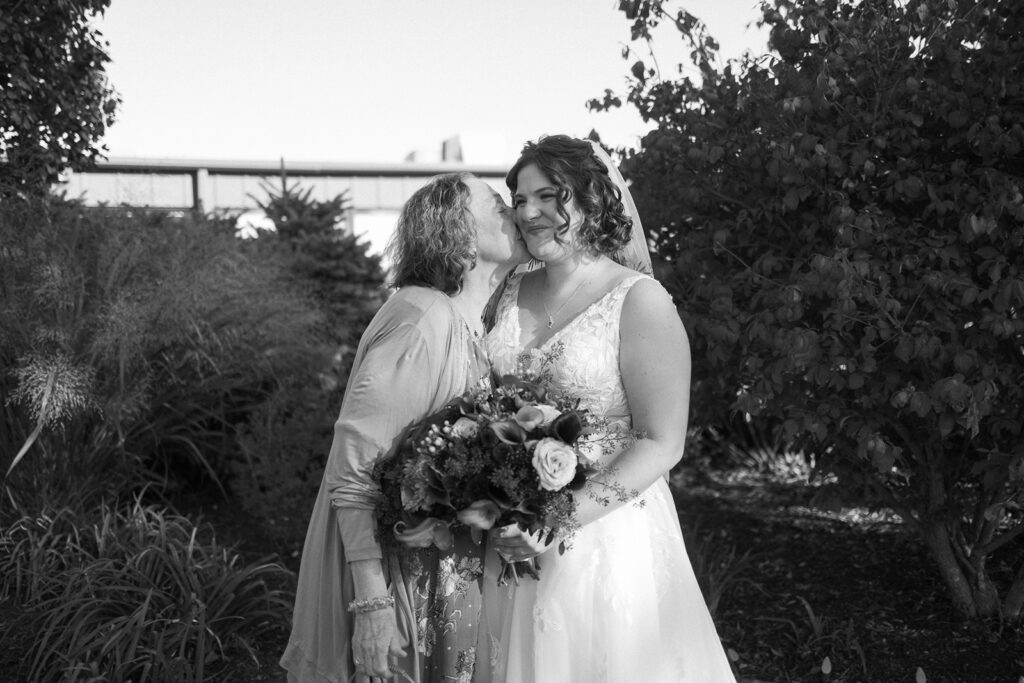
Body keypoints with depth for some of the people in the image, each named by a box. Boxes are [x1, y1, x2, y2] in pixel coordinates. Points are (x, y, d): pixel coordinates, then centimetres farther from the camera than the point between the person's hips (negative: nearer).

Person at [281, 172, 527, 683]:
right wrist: (371, 602, -26)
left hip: (454, 566, 8)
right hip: (395, 568, -8)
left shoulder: (479, 325, 6)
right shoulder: (422, 320, -21)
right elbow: (354, 463, -24)